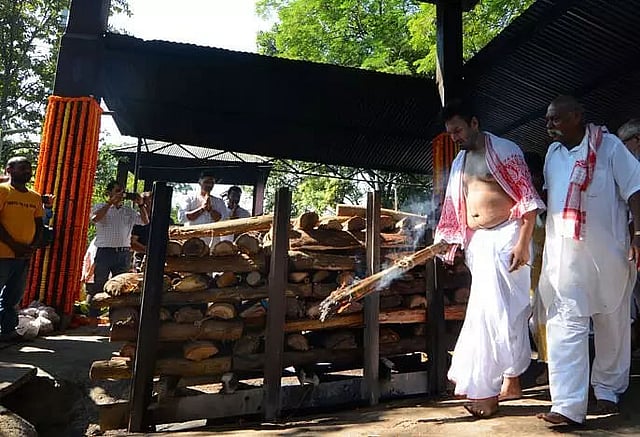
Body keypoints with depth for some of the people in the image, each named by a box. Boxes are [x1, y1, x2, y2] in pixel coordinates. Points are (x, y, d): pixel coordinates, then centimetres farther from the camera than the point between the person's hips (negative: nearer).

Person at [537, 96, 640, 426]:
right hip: (563, 254, 3)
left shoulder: (608, 146, -2)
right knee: (566, 324, -5)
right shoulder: (552, 153, 13)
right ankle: (568, 405, -4)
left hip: (606, 252, -3)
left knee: (611, 323, 12)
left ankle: (608, 390, 31)